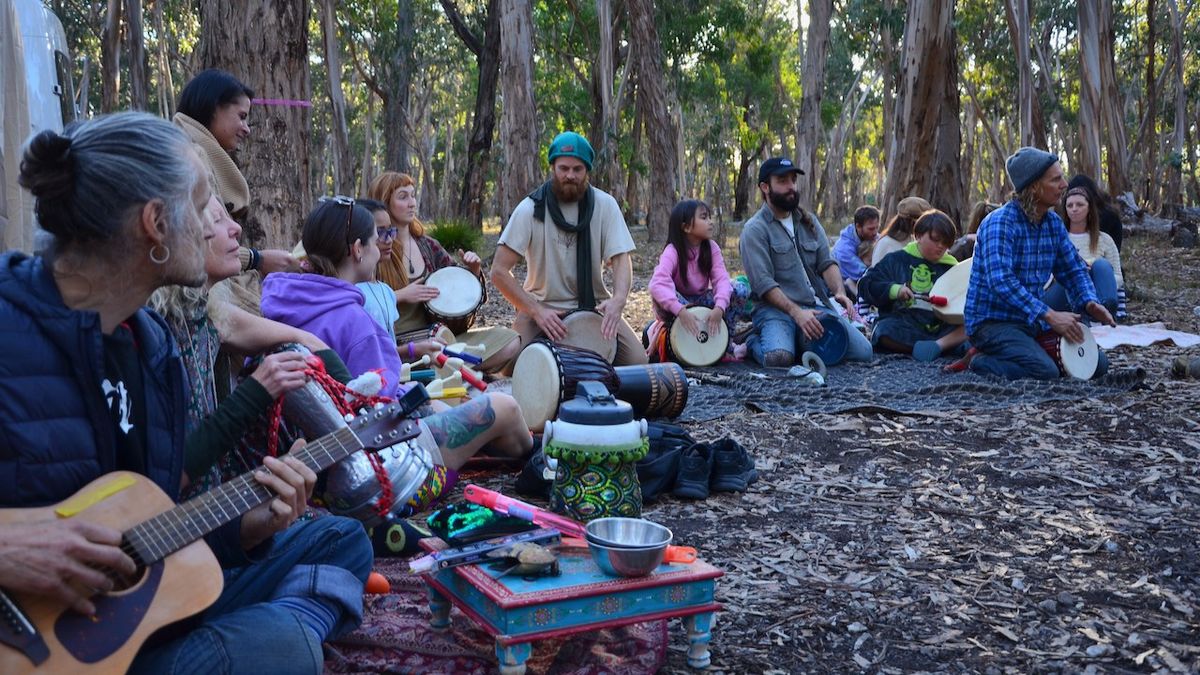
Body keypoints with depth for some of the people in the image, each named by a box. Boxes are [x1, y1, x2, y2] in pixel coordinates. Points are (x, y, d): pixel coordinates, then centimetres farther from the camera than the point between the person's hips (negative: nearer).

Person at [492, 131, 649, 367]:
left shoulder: (605, 204, -5)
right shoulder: (530, 208, -10)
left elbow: (621, 259, -9)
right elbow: (499, 271, -12)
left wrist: (618, 300, -30)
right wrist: (536, 311, -22)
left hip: (594, 305, 1)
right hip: (542, 304, -1)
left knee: (637, 361, -15)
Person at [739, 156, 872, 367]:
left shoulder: (808, 221, 16)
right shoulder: (754, 229, -4)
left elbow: (826, 262, 11)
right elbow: (763, 283, -13)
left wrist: (839, 292, -11)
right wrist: (796, 313, -24)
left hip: (817, 306, 6)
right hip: (776, 308, -5)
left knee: (863, 351, -11)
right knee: (779, 358, -35)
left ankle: (803, 342, 12)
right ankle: (755, 343, 2)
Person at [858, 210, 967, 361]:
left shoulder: (950, 267, 18)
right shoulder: (897, 259, 11)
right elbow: (866, 285, 4)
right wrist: (895, 290, -12)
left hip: (941, 327, 2)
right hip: (903, 326, -2)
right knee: (885, 331, -37)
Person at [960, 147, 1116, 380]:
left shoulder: (1054, 223, 7)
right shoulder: (1000, 222, -19)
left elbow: (1074, 270, 15)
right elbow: (1000, 280, -31)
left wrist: (1089, 302, -7)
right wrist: (1049, 316, -34)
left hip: (1033, 321, 8)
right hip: (992, 322, -8)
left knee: (1098, 364, 2)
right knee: (1046, 371, -29)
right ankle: (981, 360, -3)